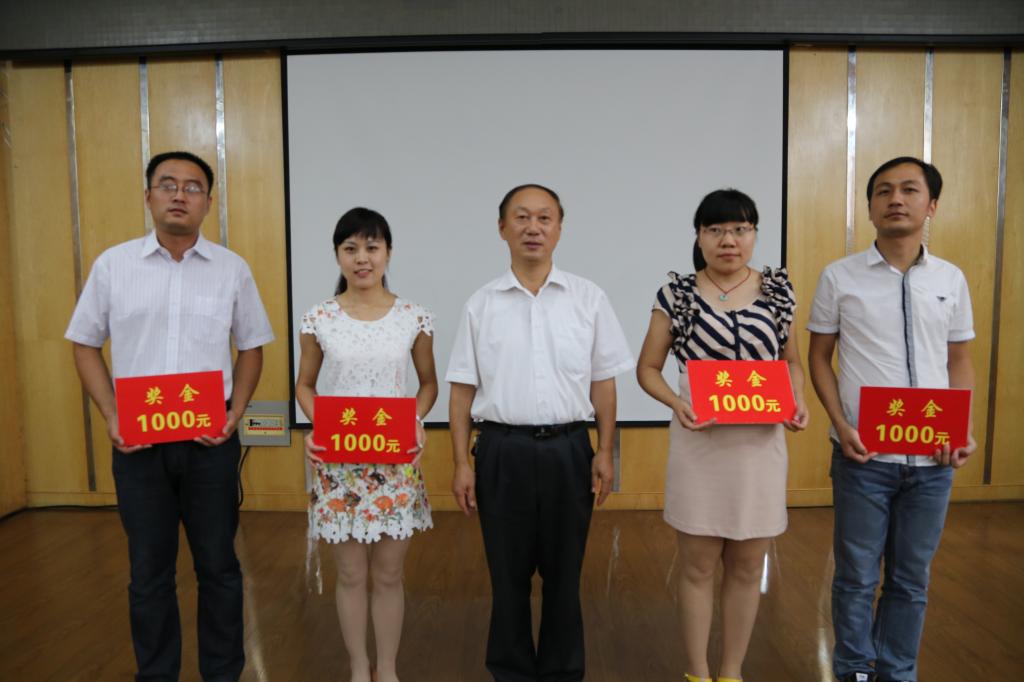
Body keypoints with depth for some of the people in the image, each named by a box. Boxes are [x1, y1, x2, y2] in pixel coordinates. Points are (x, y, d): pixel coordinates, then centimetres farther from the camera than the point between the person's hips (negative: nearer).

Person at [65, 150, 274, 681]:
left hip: (211, 439, 0)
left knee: (218, 565, 11)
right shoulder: (112, 265, 1)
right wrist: (111, 417, -4)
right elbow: (85, 345, 7)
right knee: (149, 571, 12)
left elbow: (251, 348, 7)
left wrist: (235, 413, -5)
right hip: (138, 439, 0)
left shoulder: (232, 269, 1)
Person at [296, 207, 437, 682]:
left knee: (389, 575, 12)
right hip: (337, 461, 0)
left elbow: (428, 383, 7)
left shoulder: (414, 317, -3)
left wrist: (416, 420, -11)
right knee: (351, 575, 12)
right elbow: (305, 385, 7)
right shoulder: (319, 318, -2)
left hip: (395, 461, 0)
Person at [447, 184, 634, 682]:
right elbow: (463, 390, 3)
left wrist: (604, 453, 0)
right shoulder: (481, 304, 3)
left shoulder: (588, 299, 3)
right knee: (508, 572, 12)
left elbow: (603, 382, 5)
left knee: (564, 572, 12)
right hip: (502, 450, 0)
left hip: (568, 449, 0)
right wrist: (462, 464, -1)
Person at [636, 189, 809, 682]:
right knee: (698, 565, 9)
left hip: (761, 443, 2)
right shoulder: (677, 294, -3)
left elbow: (791, 361, 14)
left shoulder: (777, 290, 4)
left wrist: (798, 401, -6)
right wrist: (676, 402, -17)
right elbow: (647, 369, 2)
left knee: (747, 567, 12)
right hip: (699, 443, -2)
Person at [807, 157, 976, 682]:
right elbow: (819, 358, 1)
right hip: (863, 454, -2)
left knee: (911, 578, 15)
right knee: (857, 575, 9)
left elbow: (959, 360, 10)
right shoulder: (839, 277, -2)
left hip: (932, 458, 3)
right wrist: (840, 425, -11)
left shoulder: (951, 279, 5)